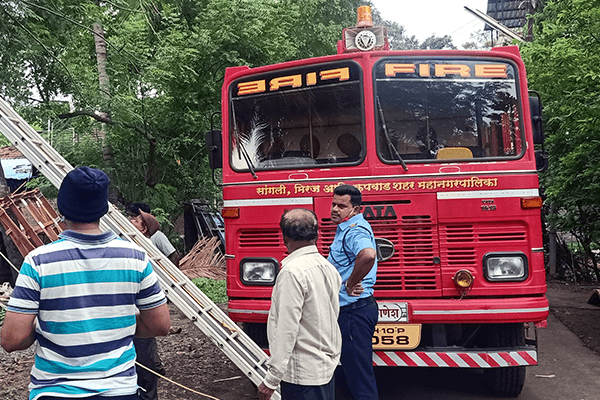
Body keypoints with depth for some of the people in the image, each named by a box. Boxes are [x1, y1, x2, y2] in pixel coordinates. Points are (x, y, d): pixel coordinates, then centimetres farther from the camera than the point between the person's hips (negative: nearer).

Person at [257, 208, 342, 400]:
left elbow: (287, 329, -21)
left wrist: (271, 379, -16)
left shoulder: (293, 271, -20)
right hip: (328, 365, 9)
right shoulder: (328, 267, 5)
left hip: (304, 373, -8)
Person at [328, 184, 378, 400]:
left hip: (354, 311, -11)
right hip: (347, 309, 11)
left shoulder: (355, 230, -18)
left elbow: (368, 255, -41)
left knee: (358, 372, -1)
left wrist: (350, 283, -27)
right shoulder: (346, 228, 15)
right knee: (348, 365, 21)